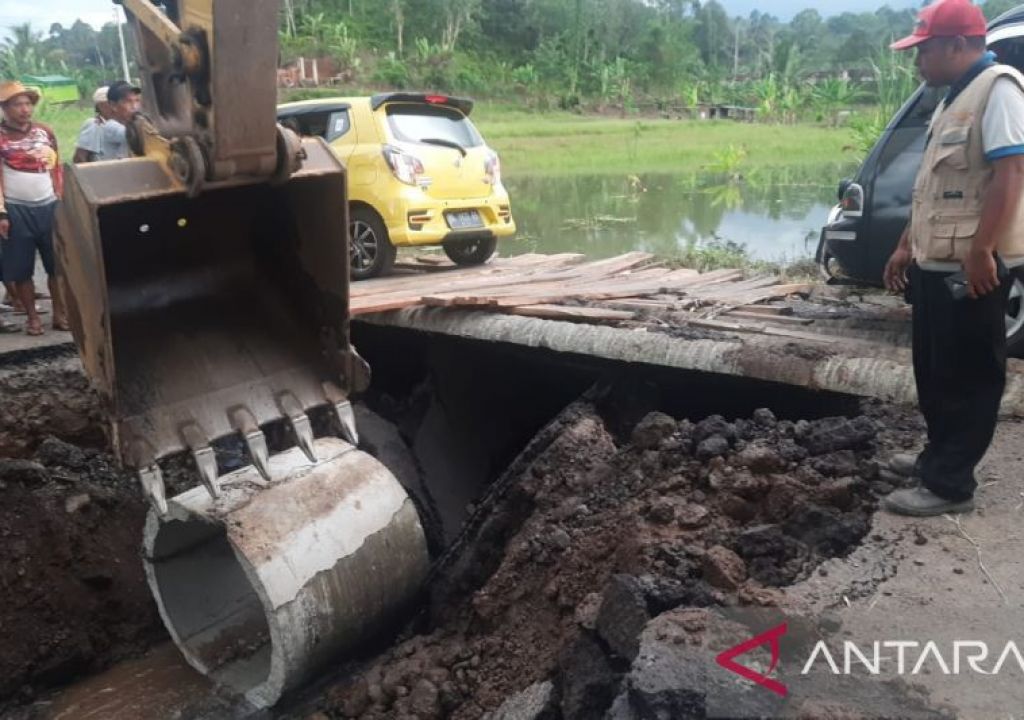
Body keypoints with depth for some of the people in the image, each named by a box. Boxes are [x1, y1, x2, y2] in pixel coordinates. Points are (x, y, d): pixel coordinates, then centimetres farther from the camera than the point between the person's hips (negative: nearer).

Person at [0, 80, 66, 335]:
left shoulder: (45, 132, 7)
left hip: (48, 207, 3)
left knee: (58, 264, 4)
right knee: (21, 269, 4)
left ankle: (59, 314, 15)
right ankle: (33, 317, 15)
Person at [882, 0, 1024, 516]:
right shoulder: (955, 99, 18)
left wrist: (981, 250, -27)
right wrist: (906, 246, 22)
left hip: (971, 267, -10)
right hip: (936, 263, 10)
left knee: (966, 377, -2)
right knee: (934, 371, 18)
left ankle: (949, 484, 4)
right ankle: (939, 456, 32)